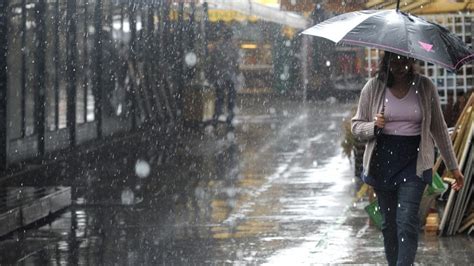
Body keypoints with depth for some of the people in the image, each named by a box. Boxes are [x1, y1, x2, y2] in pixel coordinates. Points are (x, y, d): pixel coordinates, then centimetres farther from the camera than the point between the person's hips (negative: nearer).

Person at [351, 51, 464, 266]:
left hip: (414, 162, -2)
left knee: (407, 223, -14)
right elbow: (356, 126, 8)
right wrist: (374, 126, -15)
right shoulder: (373, 88, 2)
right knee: (389, 223, 8)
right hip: (382, 162, 2)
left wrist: (453, 167, 9)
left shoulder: (425, 87, 2)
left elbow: (439, 128, 8)